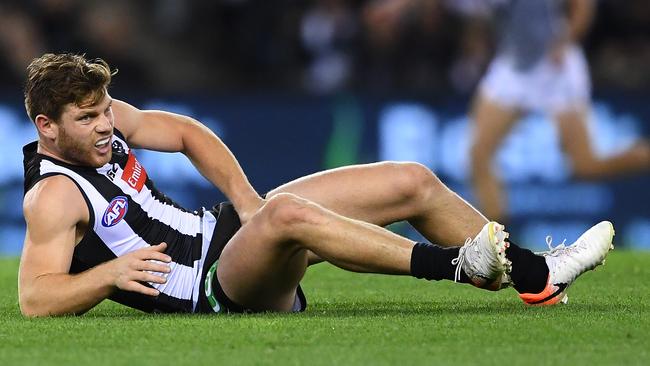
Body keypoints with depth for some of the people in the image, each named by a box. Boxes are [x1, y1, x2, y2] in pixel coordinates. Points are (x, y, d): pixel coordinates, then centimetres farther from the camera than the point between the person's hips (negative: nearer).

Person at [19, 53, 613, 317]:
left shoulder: (104, 119, 4)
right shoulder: (55, 196, -19)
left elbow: (185, 132, 17)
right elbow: (35, 298, -26)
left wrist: (245, 199, 4)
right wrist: (113, 272, -39)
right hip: (211, 288, -10)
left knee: (413, 182, 5)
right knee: (288, 215, -43)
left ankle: (531, 274, 19)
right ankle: (458, 266, -39)